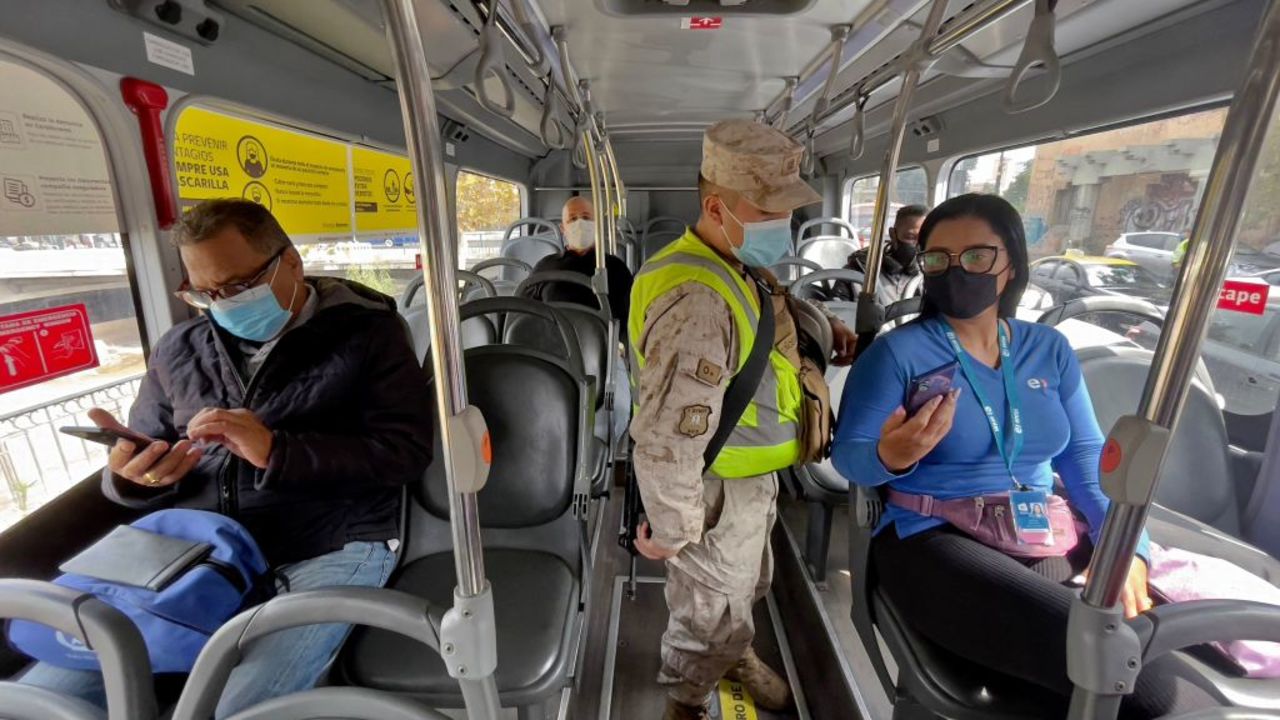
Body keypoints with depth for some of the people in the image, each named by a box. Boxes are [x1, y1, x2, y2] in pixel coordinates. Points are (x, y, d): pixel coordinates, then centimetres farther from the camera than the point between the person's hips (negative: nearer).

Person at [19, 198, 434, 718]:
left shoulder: (366, 332, -2)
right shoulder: (179, 350, 12)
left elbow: (405, 451, -11)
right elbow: (131, 477, 18)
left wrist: (277, 452, -20)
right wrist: (133, 475, -7)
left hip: (329, 550, -5)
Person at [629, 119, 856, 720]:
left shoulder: (738, 266, 1)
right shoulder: (697, 300, -34)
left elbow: (773, 316, 22)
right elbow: (667, 438, -34)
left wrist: (823, 326, 4)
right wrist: (670, 529, -22)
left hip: (751, 477, 10)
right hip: (717, 491, -9)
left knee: (746, 585, 33)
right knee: (711, 611, 17)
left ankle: (732, 656, 62)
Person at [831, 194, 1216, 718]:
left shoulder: (1050, 349, 9)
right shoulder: (897, 352, -7)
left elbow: (1087, 454, 8)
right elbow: (847, 455, -9)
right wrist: (890, 458, -31)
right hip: (933, 541, -6)